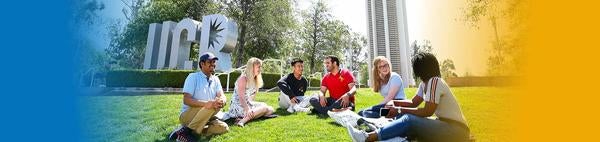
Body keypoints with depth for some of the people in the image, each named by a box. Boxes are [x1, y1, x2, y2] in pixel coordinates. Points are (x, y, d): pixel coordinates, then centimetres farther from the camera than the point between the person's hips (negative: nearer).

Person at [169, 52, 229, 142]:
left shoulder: (215, 79, 5)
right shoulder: (193, 77, -11)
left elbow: (222, 95, -7)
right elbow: (186, 100, -21)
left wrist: (222, 101, -34)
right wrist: (206, 103, -39)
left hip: (204, 117, 6)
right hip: (187, 115, -5)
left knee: (224, 128, -15)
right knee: (211, 106, -32)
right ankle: (185, 132, -19)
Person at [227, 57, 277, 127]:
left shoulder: (255, 80, 11)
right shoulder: (243, 78, -14)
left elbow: (251, 98, 11)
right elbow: (241, 97, -22)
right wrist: (248, 110, -30)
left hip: (248, 104, 9)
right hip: (238, 106, -8)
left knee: (270, 109, -7)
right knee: (264, 108, -23)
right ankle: (242, 120, -35)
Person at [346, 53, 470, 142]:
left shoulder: (435, 82, -20)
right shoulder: (424, 83, 8)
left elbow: (427, 112, -23)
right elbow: (413, 103, 12)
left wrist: (399, 110, -20)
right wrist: (394, 102, -2)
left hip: (455, 130, -8)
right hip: (444, 124, 8)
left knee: (409, 120, -27)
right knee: (403, 117, -8)